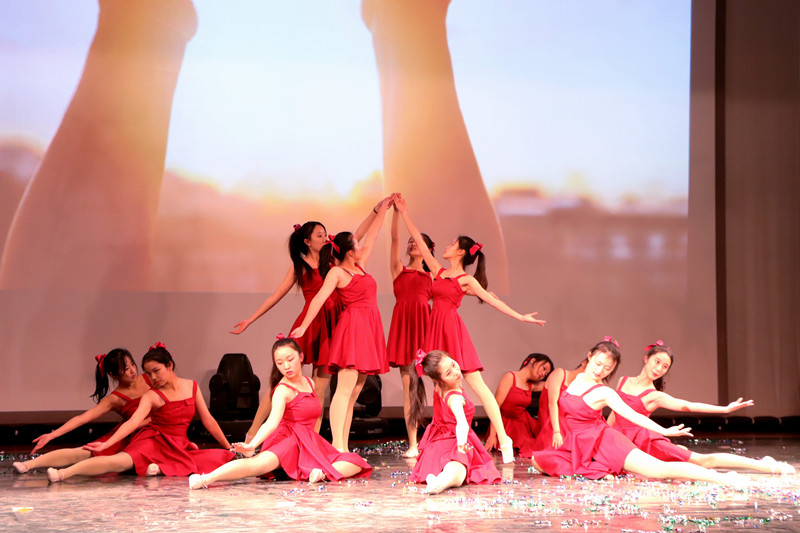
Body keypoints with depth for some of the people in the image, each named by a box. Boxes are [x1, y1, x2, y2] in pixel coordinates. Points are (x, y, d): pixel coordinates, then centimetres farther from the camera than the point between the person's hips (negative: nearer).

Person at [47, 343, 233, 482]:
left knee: (222, 458, -18)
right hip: (154, 442, -5)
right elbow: (133, 422, -19)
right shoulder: (152, 396, -5)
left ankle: (162, 468, -23)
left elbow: (208, 421, 13)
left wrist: (230, 448, 16)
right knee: (123, 460, -34)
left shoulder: (191, 386, 6)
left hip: (179, 447, 5)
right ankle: (64, 473, -46)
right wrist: (106, 444, -34)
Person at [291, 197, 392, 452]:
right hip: (352, 327, -8)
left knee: (354, 392, 4)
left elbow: (371, 236, 28)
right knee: (345, 389, -14)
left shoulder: (360, 267, 19)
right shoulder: (337, 272, -2)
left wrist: (381, 211, 35)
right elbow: (319, 298, -10)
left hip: (369, 329, 8)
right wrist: (304, 326, -19)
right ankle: (337, 447, -20)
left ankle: (343, 447, 2)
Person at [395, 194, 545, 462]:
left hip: (453, 329, -6)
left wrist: (520, 316, -15)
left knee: (476, 383, -9)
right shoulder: (439, 271, 13)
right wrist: (404, 213, 18)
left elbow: (492, 299, -6)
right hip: (436, 329, 6)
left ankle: (503, 439, -11)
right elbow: (420, 242, 16)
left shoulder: (466, 280, 0)